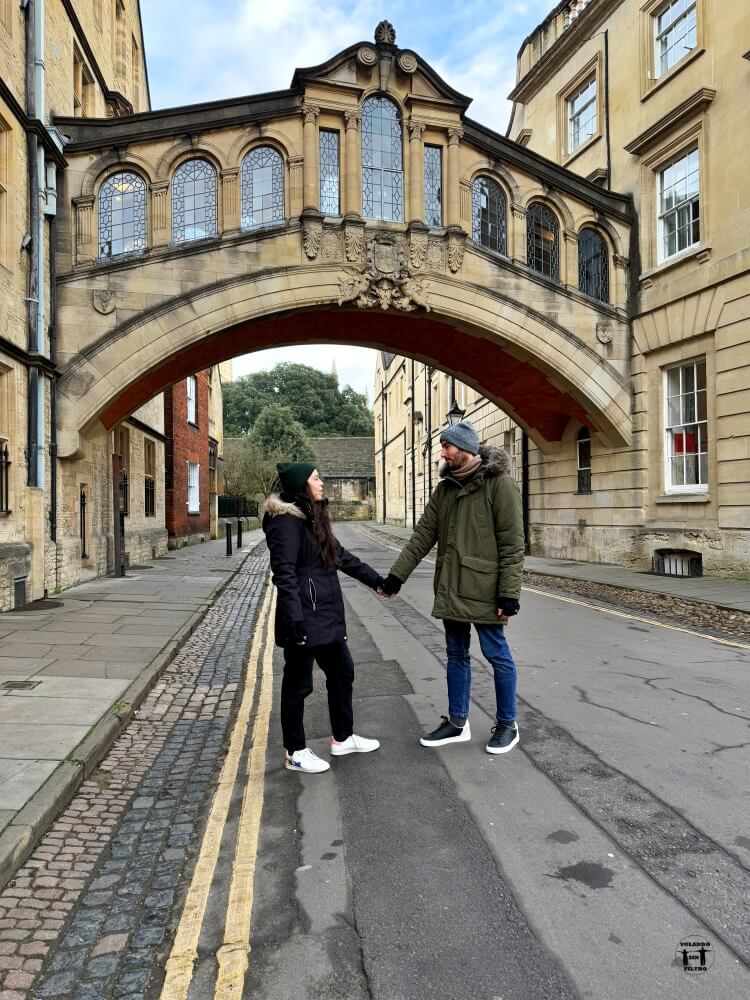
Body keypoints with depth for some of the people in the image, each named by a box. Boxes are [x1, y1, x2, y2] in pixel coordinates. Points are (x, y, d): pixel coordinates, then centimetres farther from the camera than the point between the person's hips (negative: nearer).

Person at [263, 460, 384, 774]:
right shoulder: (286, 520, -15)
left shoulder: (312, 516, 14)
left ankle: (343, 738, 34)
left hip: (326, 615, 10)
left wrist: (375, 580, 23)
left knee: (342, 672, 18)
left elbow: (341, 556, 21)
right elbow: (284, 574, -21)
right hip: (304, 619, -10)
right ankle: (295, 752, 21)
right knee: (298, 683, 5)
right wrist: (295, 622, -25)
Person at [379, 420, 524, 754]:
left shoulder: (499, 484, -11)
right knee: (456, 655, 16)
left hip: (483, 590, -6)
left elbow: (512, 544, -14)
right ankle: (457, 723, 30)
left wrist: (509, 593, -17)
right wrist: (397, 573, 2)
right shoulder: (444, 488, 9)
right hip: (450, 589, 7)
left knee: (497, 655, 7)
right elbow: (423, 535, 8)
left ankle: (507, 724, 25)